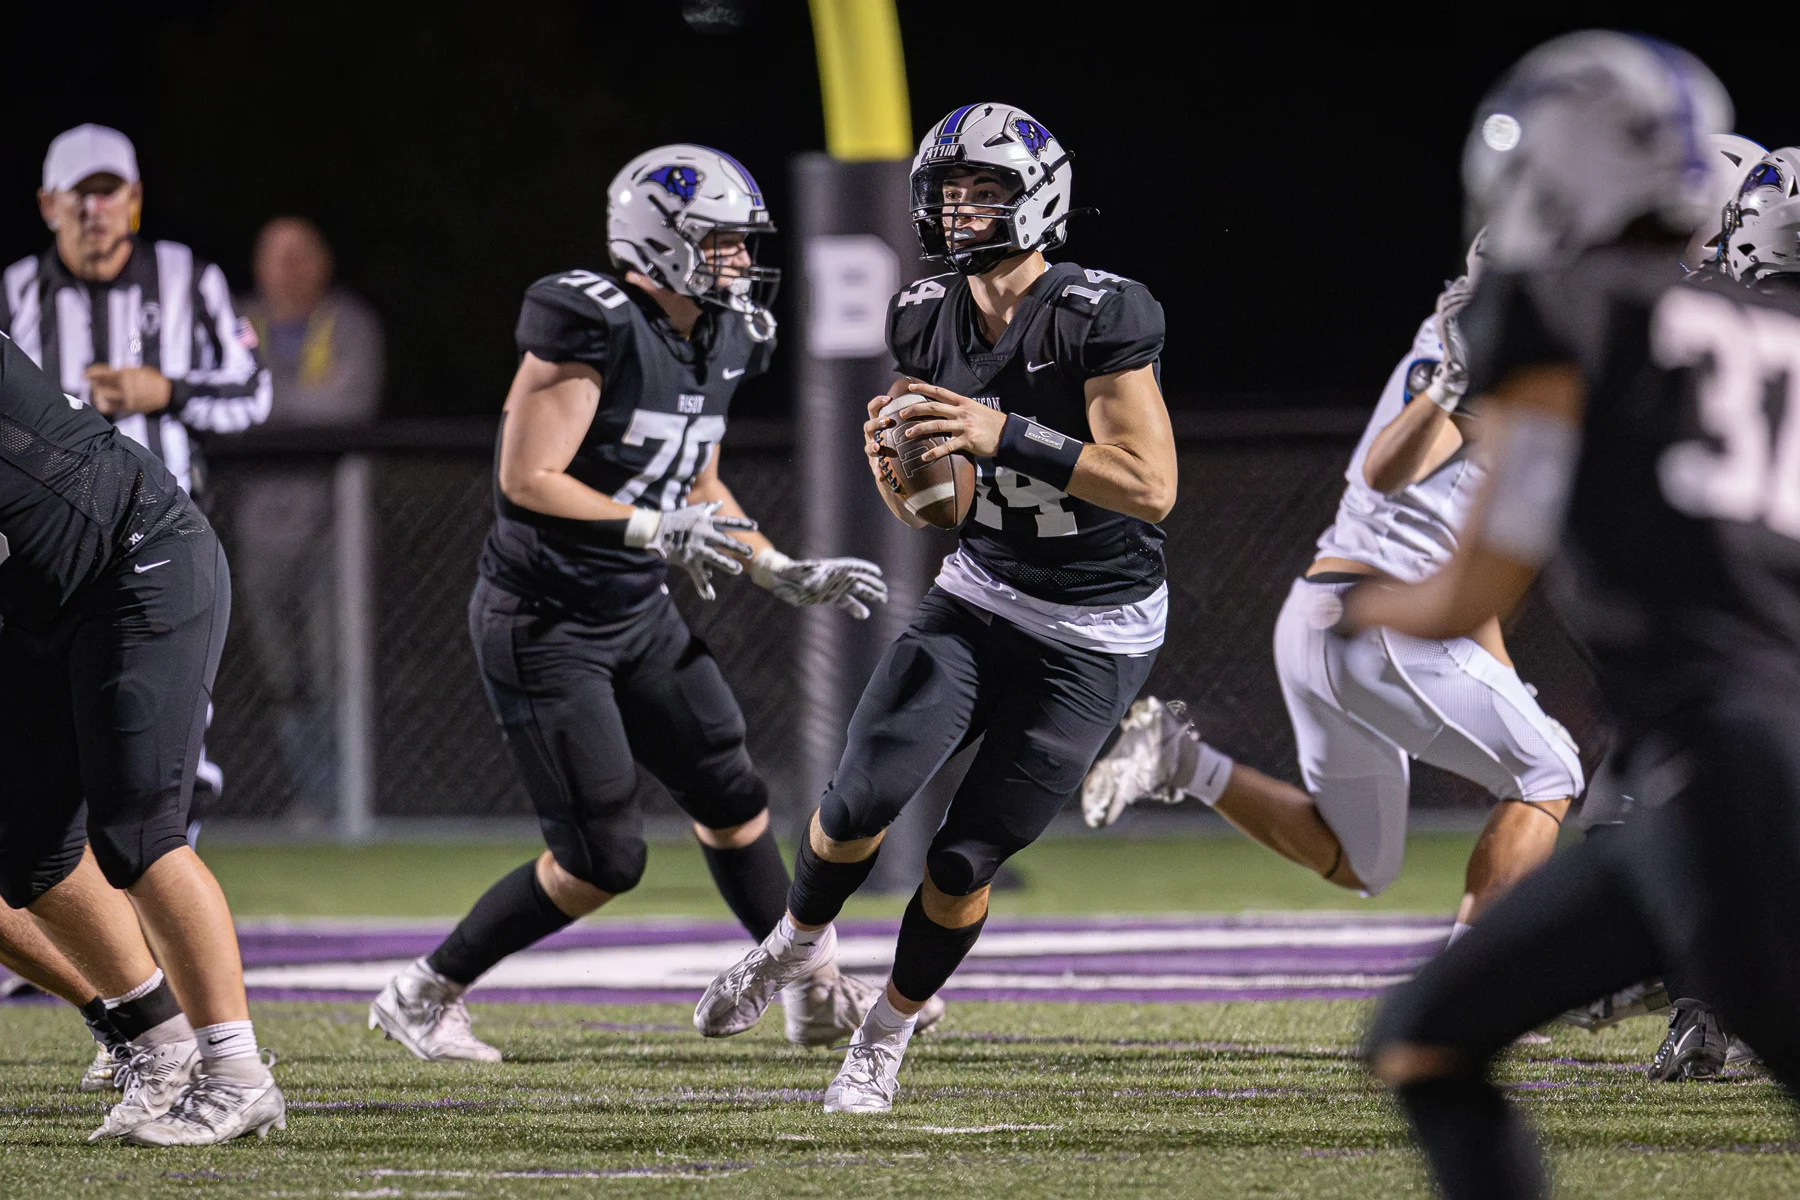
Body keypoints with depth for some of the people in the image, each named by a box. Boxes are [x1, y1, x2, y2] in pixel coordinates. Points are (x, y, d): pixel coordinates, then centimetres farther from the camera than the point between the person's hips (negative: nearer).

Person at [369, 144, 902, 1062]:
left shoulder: (716, 341, 6)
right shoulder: (595, 328, -21)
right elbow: (527, 480, -24)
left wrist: (785, 574, 11)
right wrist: (652, 530, -29)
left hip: (638, 616, 8)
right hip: (544, 627, -8)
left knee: (731, 799, 11)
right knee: (603, 861, -8)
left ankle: (815, 995, 26)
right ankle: (422, 997, 6)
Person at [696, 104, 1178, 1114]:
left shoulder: (1096, 319, -21)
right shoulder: (931, 322, -1)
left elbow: (1152, 489, -26)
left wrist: (1008, 436, -32)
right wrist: (894, 455, -16)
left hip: (1094, 635, -5)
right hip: (980, 596, 5)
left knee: (966, 857, -4)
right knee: (862, 800, -9)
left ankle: (889, 1034, 20)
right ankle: (800, 939, 22)